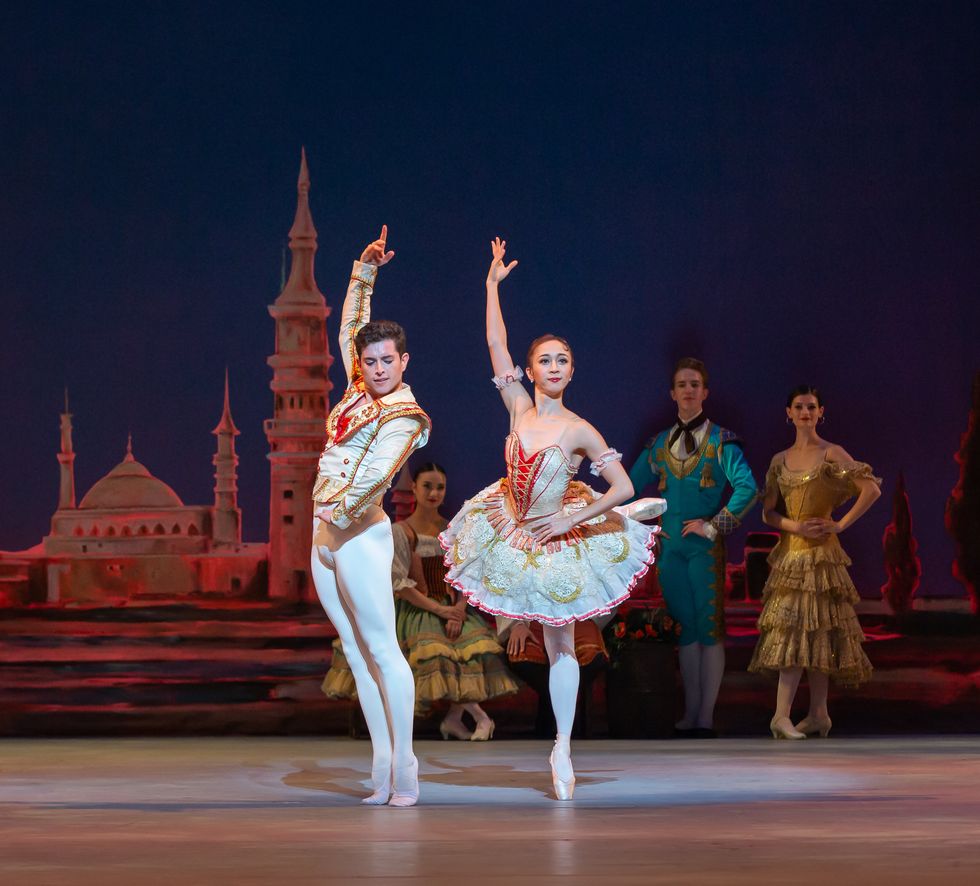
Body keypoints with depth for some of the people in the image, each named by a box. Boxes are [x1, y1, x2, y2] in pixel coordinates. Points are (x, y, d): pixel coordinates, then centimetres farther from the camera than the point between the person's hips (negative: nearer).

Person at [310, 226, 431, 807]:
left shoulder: (402, 413, -7)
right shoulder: (359, 389, 13)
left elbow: (379, 469, -23)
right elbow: (351, 327, 25)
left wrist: (342, 506, -25)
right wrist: (366, 270, 19)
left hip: (360, 533, -8)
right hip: (326, 534, 8)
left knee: (381, 649, -8)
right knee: (356, 652, 6)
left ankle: (403, 770, -5)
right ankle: (383, 769, 8)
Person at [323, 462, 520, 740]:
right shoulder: (399, 532, -3)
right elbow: (399, 584, -9)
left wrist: (459, 610, -15)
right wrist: (439, 609, -16)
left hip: (453, 609, 4)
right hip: (415, 610, -4)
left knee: (478, 643, -24)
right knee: (434, 651, -32)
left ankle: (454, 718, -11)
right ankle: (478, 715, -17)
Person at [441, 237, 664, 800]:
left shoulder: (580, 431, -18)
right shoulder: (520, 408, -9)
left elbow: (624, 486, -18)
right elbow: (496, 343, -10)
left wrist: (571, 521, -21)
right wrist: (493, 284, -11)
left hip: (557, 540, -3)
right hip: (510, 532, 3)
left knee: (561, 645, 6)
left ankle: (564, 748, 14)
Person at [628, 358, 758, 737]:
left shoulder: (721, 442, -1)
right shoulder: (659, 444, 12)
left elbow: (747, 488, -11)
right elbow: (631, 488, 18)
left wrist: (714, 525, -12)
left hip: (705, 545, -4)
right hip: (670, 545, 4)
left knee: (709, 627, -4)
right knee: (684, 628, 6)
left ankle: (707, 716, -3)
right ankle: (690, 711, 10)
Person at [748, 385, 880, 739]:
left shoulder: (831, 454, -2)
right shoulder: (780, 460, 12)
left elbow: (872, 489, -9)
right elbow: (768, 512, 10)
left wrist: (841, 524, -10)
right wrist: (795, 526, -9)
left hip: (820, 551, -5)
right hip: (789, 550, 5)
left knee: (812, 628, -8)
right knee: (793, 630, 2)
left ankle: (782, 717, -14)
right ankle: (818, 714, 5)